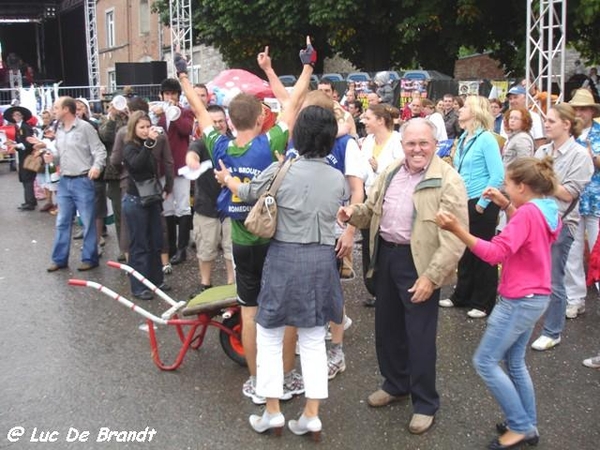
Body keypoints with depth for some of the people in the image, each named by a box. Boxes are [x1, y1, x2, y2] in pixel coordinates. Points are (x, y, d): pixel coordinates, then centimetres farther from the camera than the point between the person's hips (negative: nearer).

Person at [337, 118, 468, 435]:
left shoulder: (448, 181, -14)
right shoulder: (390, 173, 7)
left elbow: (454, 238, -18)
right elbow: (372, 209, 17)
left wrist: (431, 276, -24)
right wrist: (354, 213, -6)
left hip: (418, 264, -7)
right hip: (386, 256, 7)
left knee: (419, 335, 2)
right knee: (387, 326, 19)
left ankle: (425, 403, 20)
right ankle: (395, 384, 40)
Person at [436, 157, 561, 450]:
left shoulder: (527, 213, -22)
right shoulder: (547, 211, 5)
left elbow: (495, 253, -30)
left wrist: (456, 229, -37)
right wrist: (505, 205, 11)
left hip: (519, 301, -10)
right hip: (534, 298, 10)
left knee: (485, 362, -1)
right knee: (514, 362, 20)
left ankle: (520, 426, 6)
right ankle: (527, 425, 27)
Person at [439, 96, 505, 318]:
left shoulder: (486, 139, -14)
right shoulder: (463, 139, 9)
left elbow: (498, 175, -18)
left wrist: (482, 203, -16)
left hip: (481, 205, -8)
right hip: (464, 203, 8)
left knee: (482, 253, 3)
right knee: (464, 251, 16)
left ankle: (483, 303, 14)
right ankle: (462, 296, 29)